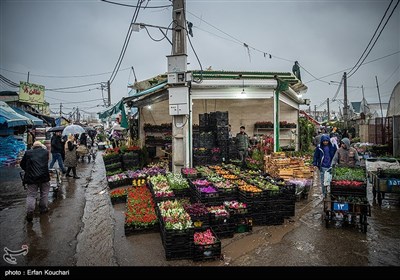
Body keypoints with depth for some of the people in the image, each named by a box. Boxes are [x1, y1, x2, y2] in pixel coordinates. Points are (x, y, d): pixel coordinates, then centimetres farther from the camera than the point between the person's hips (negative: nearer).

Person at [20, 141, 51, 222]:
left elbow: (22, 164, 12)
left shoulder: (27, 153, 4)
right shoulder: (46, 152, 7)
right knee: (44, 193, 16)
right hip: (44, 176, 1)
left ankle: (30, 213, -3)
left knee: (31, 195, 4)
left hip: (31, 177, -1)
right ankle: (43, 208, 26)